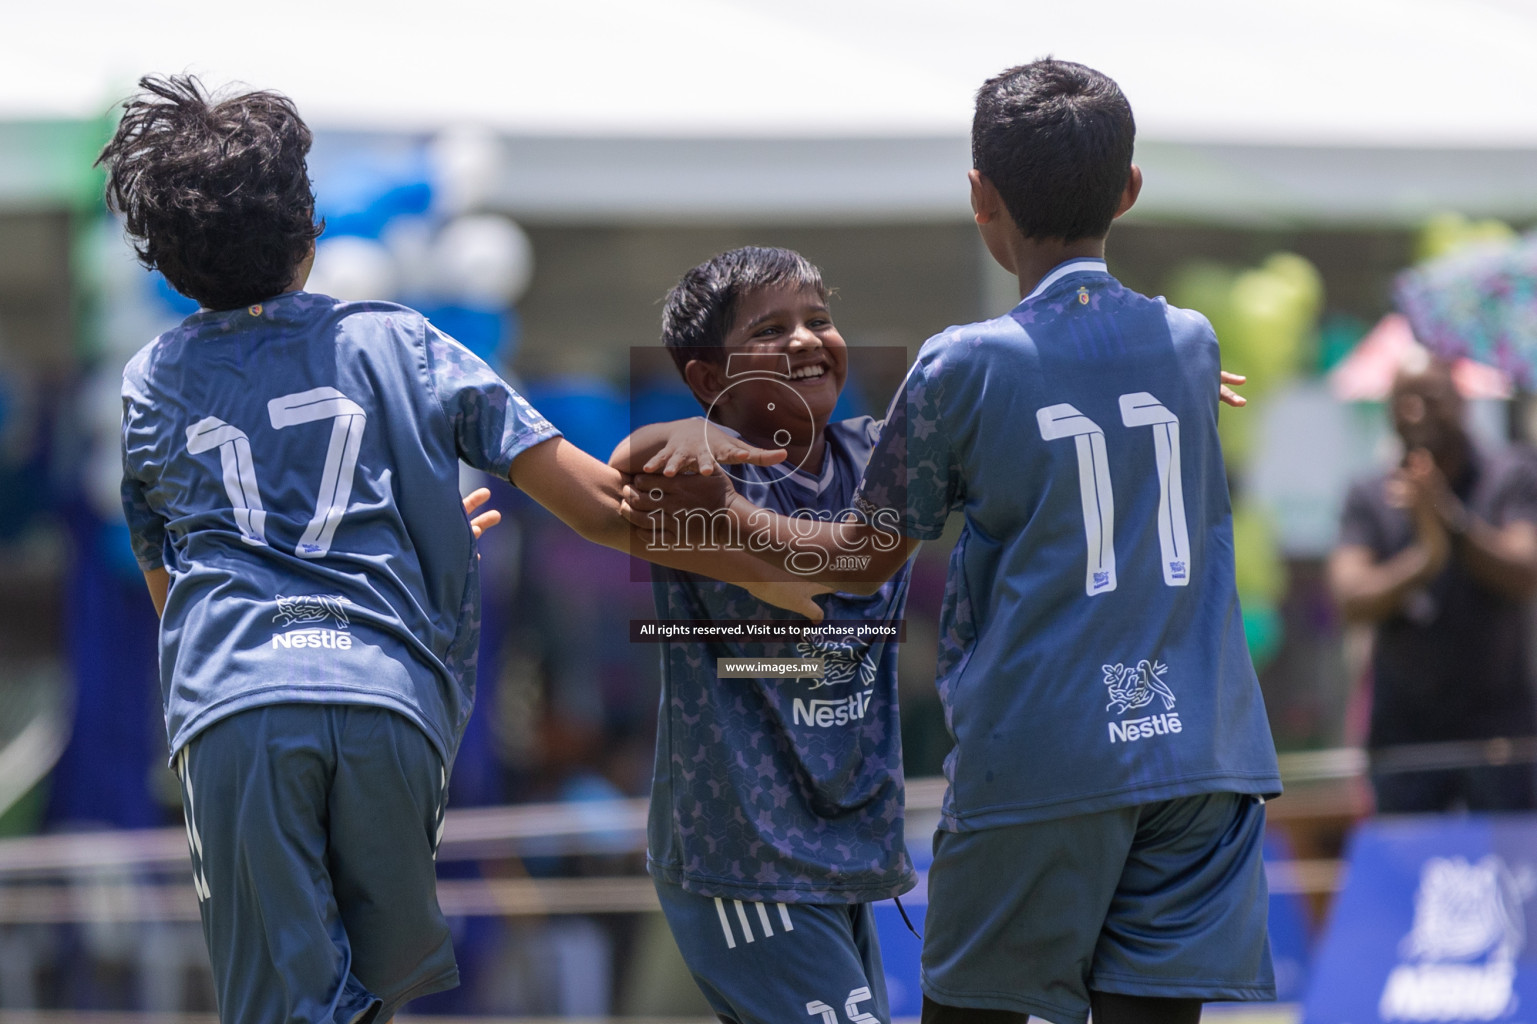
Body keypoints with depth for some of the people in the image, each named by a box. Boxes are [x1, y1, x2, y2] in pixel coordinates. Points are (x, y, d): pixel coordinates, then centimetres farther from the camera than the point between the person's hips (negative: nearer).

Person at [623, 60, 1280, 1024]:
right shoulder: (1191, 343, 7)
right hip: (1199, 754, 3)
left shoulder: (963, 369, -5)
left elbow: (862, 560, 4)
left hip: (1036, 758, -3)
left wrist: (716, 504, 19)